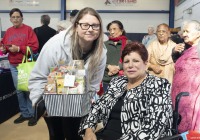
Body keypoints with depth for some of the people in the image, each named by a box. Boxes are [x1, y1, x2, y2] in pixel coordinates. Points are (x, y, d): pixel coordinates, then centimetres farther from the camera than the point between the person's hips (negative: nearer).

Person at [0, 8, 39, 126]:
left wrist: (18, 48, -18)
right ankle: (24, 113, 23)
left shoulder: (28, 29, -5)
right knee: (19, 90, 10)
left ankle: (32, 114, 11)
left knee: (28, 89, -2)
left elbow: (34, 47, -13)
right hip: (13, 66, 5)